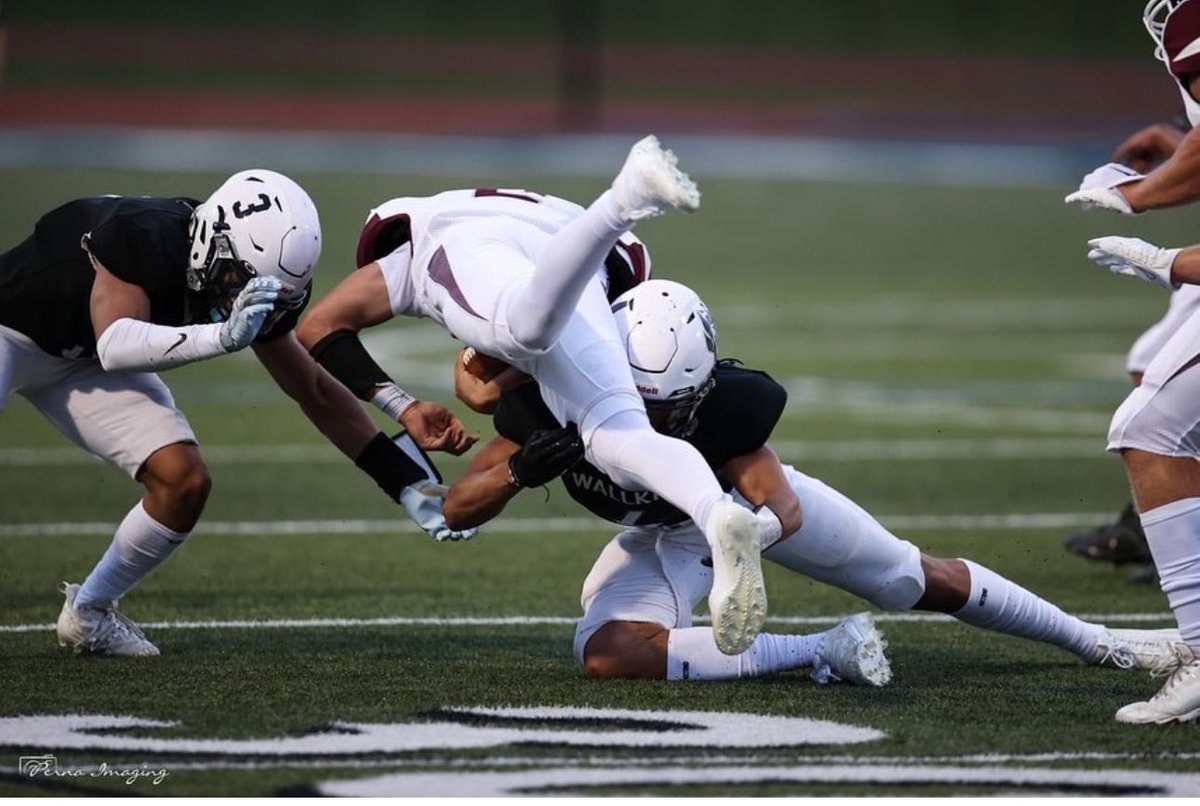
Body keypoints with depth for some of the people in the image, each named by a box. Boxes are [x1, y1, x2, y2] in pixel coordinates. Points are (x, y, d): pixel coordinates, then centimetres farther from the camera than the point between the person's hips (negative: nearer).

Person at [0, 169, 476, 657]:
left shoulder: (256, 290, -16)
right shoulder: (145, 237, -36)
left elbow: (314, 392, -3)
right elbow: (115, 346, -47)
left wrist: (406, 481, -10)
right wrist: (222, 337, -59)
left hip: (78, 361, 7)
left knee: (184, 484, -8)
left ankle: (89, 611, 11)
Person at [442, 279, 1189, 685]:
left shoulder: (722, 405, -38)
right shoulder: (558, 400, -34)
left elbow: (785, 512, -32)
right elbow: (459, 511, -28)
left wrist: (755, 531, -55)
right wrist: (521, 468, -48)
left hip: (752, 497, -1)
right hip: (662, 535, 1)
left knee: (924, 580, 11)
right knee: (608, 653, -29)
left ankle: (1094, 640, 34)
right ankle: (823, 651, -20)